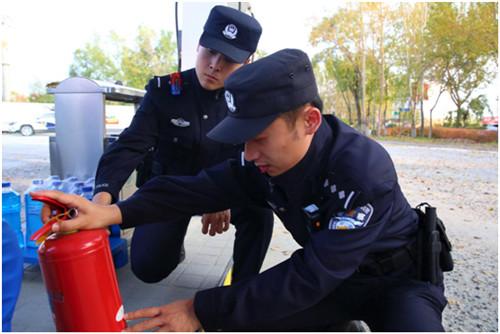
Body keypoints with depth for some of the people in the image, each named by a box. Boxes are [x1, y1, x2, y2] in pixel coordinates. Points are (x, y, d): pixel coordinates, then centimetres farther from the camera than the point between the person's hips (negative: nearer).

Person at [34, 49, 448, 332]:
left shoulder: (363, 173, -34)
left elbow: (310, 276, -33)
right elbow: (203, 186, -14)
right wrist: (115, 212, -28)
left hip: (399, 277, -5)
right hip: (333, 275, 5)